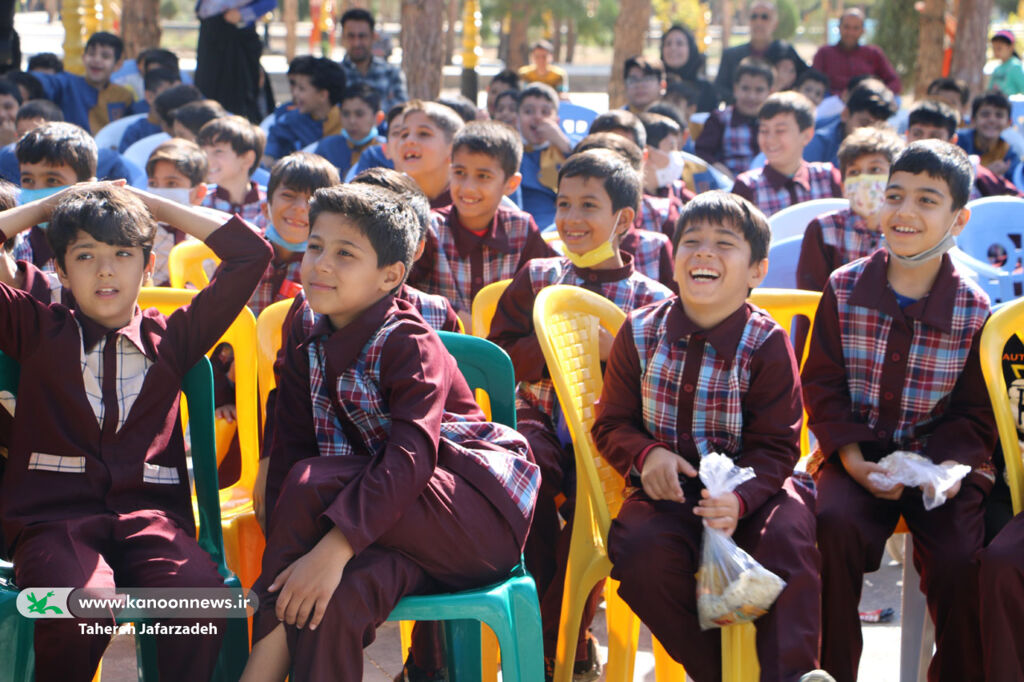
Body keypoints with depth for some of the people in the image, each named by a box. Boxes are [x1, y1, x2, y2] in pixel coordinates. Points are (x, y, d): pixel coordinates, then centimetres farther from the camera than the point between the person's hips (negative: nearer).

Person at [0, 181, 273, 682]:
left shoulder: (171, 337, 20)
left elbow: (250, 253, 20)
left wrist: (153, 205, 25)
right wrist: (47, 206, 18)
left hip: (150, 514, 1)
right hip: (54, 515, -1)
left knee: (204, 593, -32)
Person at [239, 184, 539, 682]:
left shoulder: (409, 343, -13)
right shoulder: (308, 346, 8)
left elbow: (411, 459, -26)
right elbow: (288, 453, 0)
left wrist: (334, 548, -37)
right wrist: (280, 563, -16)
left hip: (482, 515, -5)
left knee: (312, 484, -26)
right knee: (341, 595, -32)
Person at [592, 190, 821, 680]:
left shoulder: (766, 343, -7)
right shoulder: (641, 332, 0)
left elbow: (775, 446, -7)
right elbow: (611, 423, 8)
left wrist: (740, 500, -28)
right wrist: (646, 454, -16)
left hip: (748, 486, -1)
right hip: (669, 489, 2)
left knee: (788, 537, -33)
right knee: (640, 548, -29)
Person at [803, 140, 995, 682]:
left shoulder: (973, 310, -1)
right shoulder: (844, 290, 2)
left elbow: (977, 414, 3)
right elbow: (822, 385, 3)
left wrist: (937, 467, -15)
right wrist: (852, 459, -11)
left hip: (942, 459, 0)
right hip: (858, 452, 1)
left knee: (959, 558, -23)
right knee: (835, 525, -28)